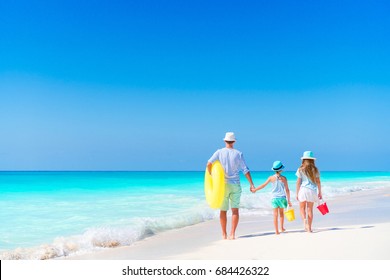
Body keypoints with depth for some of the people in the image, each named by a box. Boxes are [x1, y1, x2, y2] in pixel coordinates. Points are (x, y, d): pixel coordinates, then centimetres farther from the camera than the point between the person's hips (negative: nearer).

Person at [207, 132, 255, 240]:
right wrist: (251, 184, 0)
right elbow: (245, 170, -3)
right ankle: (232, 234, -2)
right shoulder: (238, 154, -1)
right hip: (235, 185, 0)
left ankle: (224, 234, 14)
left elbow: (209, 164, -14)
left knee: (223, 210, 9)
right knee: (235, 210, 4)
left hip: (223, 185, 0)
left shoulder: (219, 152, -3)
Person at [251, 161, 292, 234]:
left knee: (275, 215, 5)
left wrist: (255, 189, 16)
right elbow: (287, 190, -4)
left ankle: (277, 231, 4)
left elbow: (263, 185, 2)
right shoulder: (283, 178, -4)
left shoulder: (271, 178, -3)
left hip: (274, 198, 0)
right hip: (282, 197, 0)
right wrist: (288, 200, 4)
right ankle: (282, 227, 22)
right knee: (281, 213, 19)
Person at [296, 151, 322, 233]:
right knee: (310, 209, 9)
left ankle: (305, 220, -15)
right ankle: (309, 227, 11)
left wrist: (297, 193, 3)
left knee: (302, 208, 12)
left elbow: (298, 182, -3)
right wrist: (320, 192, 13)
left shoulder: (301, 169, -2)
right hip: (312, 190, 2)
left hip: (303, 190, -2)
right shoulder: (315, 169, 4)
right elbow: (318, 181, 5)